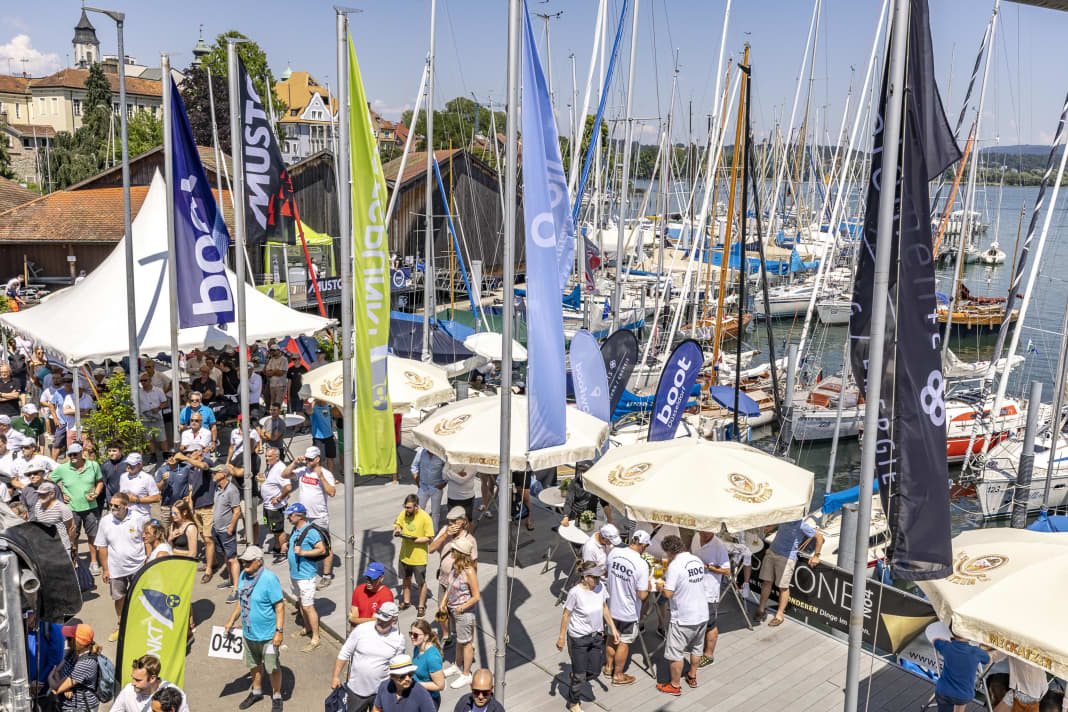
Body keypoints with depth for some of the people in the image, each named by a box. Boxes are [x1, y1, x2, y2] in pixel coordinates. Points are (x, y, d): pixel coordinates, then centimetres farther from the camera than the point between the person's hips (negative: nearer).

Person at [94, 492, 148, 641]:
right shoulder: (105, 521, -5)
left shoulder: (138, 519, -10)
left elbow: (147, 541, 1)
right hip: (116, 569, 2)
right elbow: (102, 547, 2)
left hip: (137, 567, -2)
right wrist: (105, 569, 2)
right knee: (119, 598, 13)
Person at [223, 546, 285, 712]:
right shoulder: (243, 575, -1)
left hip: (267, 634, -7)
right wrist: (231, 621, 15)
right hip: (249, 632, 7)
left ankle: (276, 697, 25)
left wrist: (279, 631, -23)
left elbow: (280, 606, -21)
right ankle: (257, 691, 44)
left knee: (272, 667, 5)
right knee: (255, 664, 23)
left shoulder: (269, 579, -23)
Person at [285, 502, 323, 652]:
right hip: (294, 573, 9)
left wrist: (302, 552, -27)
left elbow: (322, 550, -23)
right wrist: (287, 546, 7)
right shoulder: (295, 529, 7)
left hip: (305, 576, -9)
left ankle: (315, 639, 2)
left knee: (308, 606, -6)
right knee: (301, 602, 20)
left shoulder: (310, 532, -21)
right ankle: (307, 628, 37)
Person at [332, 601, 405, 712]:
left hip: (380, 691, 0)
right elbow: (344, 654, -3)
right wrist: (336, 676, -2)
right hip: (356, 689, 0)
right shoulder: (361, 629, -13)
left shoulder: (398, 639, -9)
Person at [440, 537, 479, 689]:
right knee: (458, 639, 25)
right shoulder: (455, 565, -1)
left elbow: (476, 597, -21)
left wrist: (461, 608, -18)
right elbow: (449, 586, 12)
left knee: (466, 642, 7)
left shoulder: (469, 572, -26)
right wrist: (443, 603, 3)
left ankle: (466, 674, 21)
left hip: (464, 612, -8)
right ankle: (458, 666, 44)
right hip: (453, 611, 8)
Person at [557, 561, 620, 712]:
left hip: (596, 636, 5)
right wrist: (561, 638, -7)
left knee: (595, 672, 14)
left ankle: (576, 680, 46)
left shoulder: (600, 587, -10)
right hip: (578, 639, -5)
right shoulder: (575, 592, -26)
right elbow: (566, 615, -14)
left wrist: (613, 628, 8)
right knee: (580, 676, 7)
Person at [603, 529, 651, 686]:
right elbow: (642, 595, -24)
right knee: (624, 643, 15)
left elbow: (606, 573, 6)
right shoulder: (642, 565, -27)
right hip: (629, 611, -5)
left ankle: (608, 667, 44)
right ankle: (618, 675, 31)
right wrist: (647, 589, -4)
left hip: (611, 606, 5)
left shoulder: (614, 552, -11)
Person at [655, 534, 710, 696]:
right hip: (702, 614, 8)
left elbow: (668, 594, -23)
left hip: (683, 619, -8)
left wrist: (660, 587, -2)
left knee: (675, 653, 8)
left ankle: (675, 685, 18)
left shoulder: (674, 566, -20)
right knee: (696, 649, 24)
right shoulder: (697, 561, 4)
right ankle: (692, 677, 40)